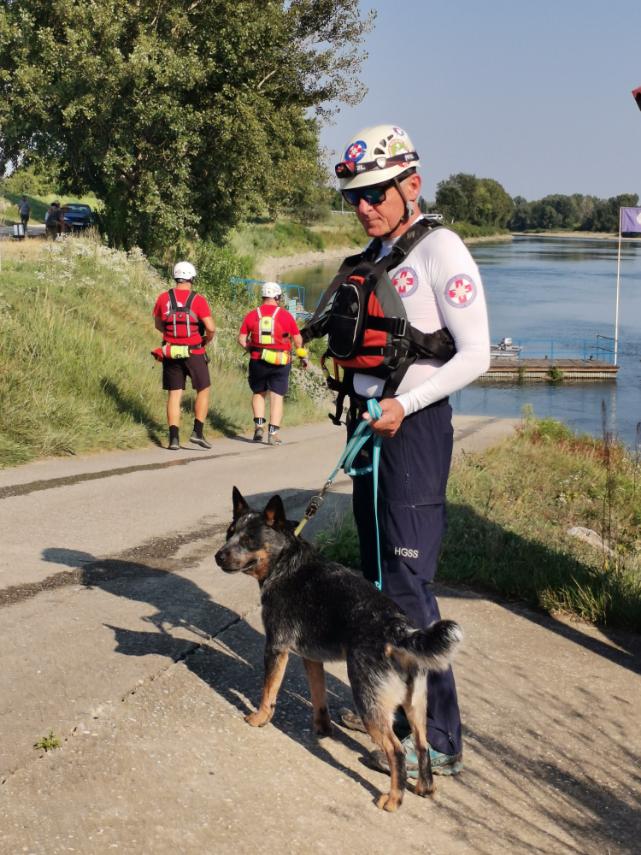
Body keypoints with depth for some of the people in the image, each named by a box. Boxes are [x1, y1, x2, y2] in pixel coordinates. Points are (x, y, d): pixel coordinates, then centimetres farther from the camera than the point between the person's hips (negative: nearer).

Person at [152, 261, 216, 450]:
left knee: (174, 395, 7)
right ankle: (198, 432, 5)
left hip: (171, 354, 3)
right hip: (194, 353, -3)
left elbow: (158, 325, 12)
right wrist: (207, 340, 6)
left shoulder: (163, 298, 0)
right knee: (203, 390, 14)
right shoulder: (198, 300, -10)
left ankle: (174, 438, 1)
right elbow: (211, 328, -15)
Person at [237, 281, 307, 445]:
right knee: (277, 397, 4)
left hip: (258, 360, 2)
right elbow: (297, 339, 2)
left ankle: (258, 425, 6)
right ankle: (273, 433, -1)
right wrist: (303, 355, 18)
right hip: (280, 362, -2)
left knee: (258, 393, 20)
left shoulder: (251, 315, 1)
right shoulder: (285, 315, -3)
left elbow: (241, 339, 0)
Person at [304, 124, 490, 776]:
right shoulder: (371, 259, 14)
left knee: (408, 581, -11)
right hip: (369, 422, 9)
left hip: (413, 427, -9)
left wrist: (402, 407, -22)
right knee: (376, 575, 13)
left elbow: (474, 354, -16)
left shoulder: (438, 251, -11)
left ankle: (437, 740, -5)